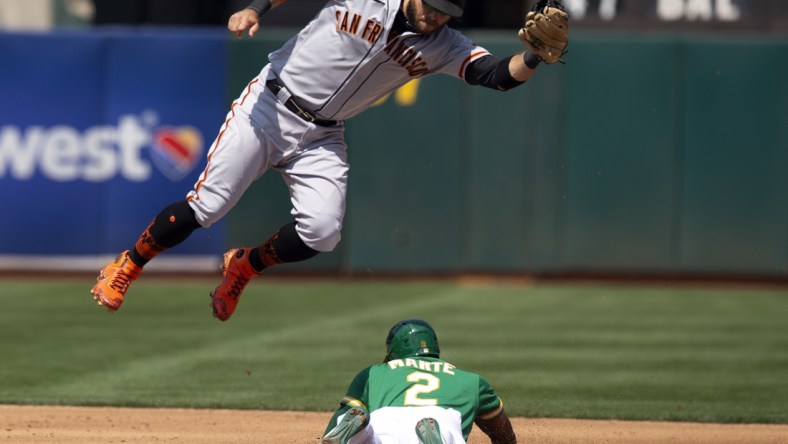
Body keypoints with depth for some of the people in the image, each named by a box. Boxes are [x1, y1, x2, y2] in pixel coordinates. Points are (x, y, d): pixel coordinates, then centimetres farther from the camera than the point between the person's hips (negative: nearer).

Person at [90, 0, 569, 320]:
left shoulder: (443, 47, -8)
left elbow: (498, 75, -20)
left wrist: (534, 58, -40)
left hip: (322, 137, 3)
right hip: (269, 108, -3)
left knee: (321, 232, -16)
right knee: (207, 205, -10)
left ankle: (243, 268, 14)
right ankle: (127, 267, 12)